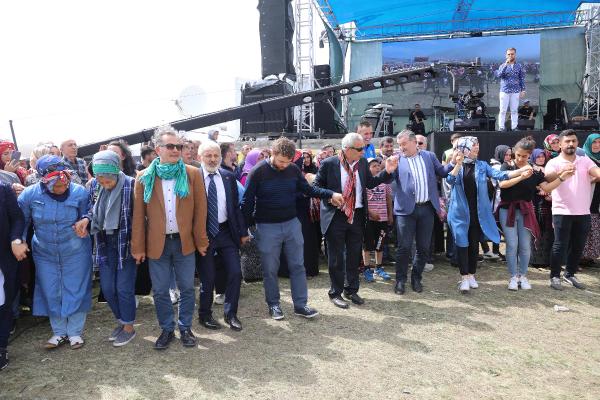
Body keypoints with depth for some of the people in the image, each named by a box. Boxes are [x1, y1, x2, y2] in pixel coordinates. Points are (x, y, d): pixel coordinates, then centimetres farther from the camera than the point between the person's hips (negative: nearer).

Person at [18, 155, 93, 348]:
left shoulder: (80, 192, -15)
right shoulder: (30, 193, -12)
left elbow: (87, 217, -2)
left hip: (76, 252, -2)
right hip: (45, 253, 2)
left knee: (75, 291, 6)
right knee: (51, 294, 12)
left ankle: (75, 332, 24)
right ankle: (59, 332, 30)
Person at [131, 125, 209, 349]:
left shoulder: (192, 174, -1)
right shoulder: (144, 178, 0)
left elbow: (200, 209, 0)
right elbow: (138, 215, 1)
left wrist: (201, 240, -2)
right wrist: (138, 247, -1)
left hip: (185, 242, 0)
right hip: (157, 244, 0)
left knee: (187, 288, 9)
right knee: (160, 291, 10)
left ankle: (185, 328, 27)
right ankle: (167, 329, 28)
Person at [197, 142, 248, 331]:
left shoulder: (228, 177, 4)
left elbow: (236, 206, 8)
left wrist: (243, 232, 7)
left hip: (226, 232, 4)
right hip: (204, 234, -3)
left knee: (235, 273, 3)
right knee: (208, 278, 6)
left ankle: (230, 313, 22)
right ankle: (205, 315, 28)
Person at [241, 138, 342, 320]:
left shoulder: (293, 169, -3)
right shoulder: (258, 172, -13)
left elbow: (307, 189, 8)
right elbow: (247, 202, -8)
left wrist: (331, 194, -6)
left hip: (292, 223, 3)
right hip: (267, 227, -3)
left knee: (297, 266, 7)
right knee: (270, 269, 7)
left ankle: (300, 304, 18)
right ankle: (273, 304, 24)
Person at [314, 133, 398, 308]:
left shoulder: (362, 162, 3)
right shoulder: (329, 164, -11)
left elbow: (370, 182, 11)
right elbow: (316, 187, -5)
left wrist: (387, 172, -1)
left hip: (357, 216, 5)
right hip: (335, 216, -5)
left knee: (354, 255, 15)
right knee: (336, 257, 5)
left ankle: (351, 290, 32)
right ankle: (335, 293, 22)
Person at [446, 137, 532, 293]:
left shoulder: (482, 165, 6)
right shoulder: (455, 165, 0)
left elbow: (499, 175, -4)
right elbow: (450, 180, -16)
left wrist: (521, 170, -14)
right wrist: (458, 164, -25)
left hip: (477, 212, 3)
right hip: (460, 212, -3)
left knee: (474, 244, 9)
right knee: (462, 244, -2)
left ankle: (471, 275, 22)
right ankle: (464, 277, 4)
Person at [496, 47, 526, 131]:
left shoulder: (519, 66, 8)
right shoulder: (503, 66, 4)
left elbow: (522, 79, 9)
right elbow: (499, 75, -14)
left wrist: (523, 90, 2)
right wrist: (506, 65, -20)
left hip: (515, 92, 1)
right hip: (504, 91, -1)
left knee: (514, 111, 3)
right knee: (503, 111, -2)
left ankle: (514, 127, 8)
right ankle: (501, 127, 2)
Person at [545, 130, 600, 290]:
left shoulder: (585, 160, 7)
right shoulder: (554, 162, -3)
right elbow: (547, 178, -22)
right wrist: (561, 172, -42)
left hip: (583, 213, 4)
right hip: (562, 212, -4)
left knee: (578, 246, 11)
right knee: (560, 245, -1)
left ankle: (570, 274, 26)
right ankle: (555, 276, 10)